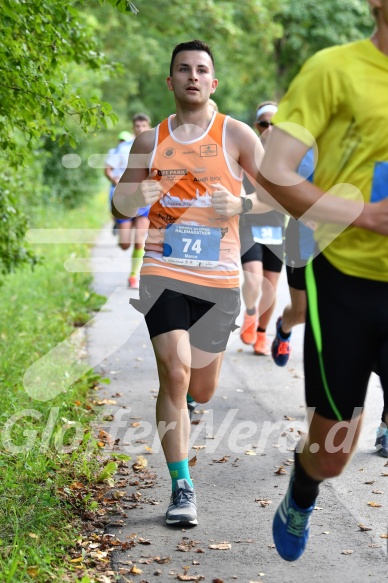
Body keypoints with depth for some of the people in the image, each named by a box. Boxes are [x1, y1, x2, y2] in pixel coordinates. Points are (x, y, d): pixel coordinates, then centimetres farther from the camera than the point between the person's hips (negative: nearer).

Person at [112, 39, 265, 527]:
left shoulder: (235, 135, 2)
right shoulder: (150, 141, 8)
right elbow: (120, 202, 16)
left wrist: (239, 204, -19)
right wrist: (140, 194, -7)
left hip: (219, 278, 0)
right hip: (164, 272, 0)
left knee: (200, 391, 10)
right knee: (174, 375, -14)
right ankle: (182, 487, -4)